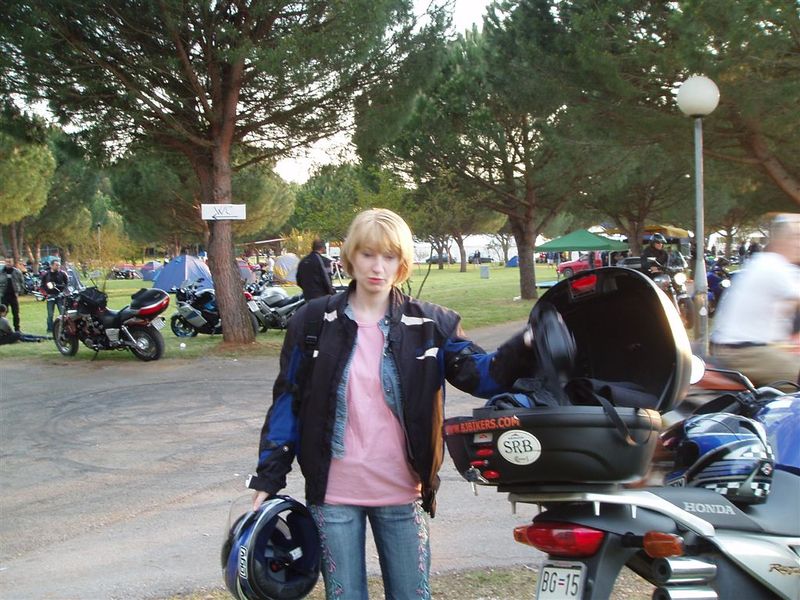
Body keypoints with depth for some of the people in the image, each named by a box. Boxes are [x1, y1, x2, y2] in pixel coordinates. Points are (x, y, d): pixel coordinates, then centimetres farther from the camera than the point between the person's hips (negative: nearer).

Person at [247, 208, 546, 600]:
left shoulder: (429, 324, -2)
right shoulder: (315, 321, -2)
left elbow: (481, 375, -7)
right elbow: (287, 401, 1)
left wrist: (526, 347, -27)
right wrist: (268, 478, -2)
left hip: (402, 495, 1)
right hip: (333, 495, 0)